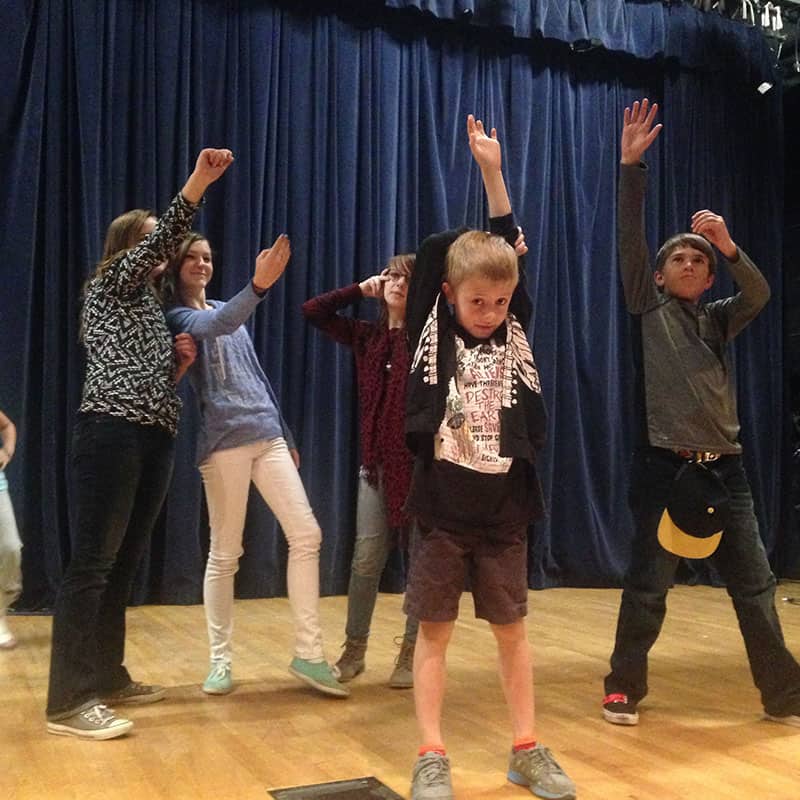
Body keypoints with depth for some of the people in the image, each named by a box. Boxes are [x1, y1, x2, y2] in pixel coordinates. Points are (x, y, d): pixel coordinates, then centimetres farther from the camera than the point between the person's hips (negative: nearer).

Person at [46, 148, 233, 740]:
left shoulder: (151, 306, 27)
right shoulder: (109, 286, 6)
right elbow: (160, 241, -11)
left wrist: (180, 361, 8)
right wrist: (199, 182, -18)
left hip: (156, 440, 8)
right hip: (112, 434, -8)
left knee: (124, 563, 10)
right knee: (92, 564, -11)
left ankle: (108, 678, 18)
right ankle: (69, 701, -10)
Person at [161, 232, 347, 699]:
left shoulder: (228, 310, 19)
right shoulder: (175, 316, -1)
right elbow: (216, 326, -25)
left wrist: (287, 436, 21)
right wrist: (259, 285, -42)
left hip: (268, 437, 6)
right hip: (225, 443, -6)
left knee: (307, 535, -2)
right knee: (225, 553, 0)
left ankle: (309, 654, 5)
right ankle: (220, 661, 15)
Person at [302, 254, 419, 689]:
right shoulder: (365, 335, 10)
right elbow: (312, 311, 10)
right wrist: (360, 289, 7)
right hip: (376, 460, 3)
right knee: (367, 558, 3)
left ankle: (411, 652, 18)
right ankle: (354, 651, 18)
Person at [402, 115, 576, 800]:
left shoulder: (513, 333, 4)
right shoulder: (432, 332, -2)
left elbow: (509, 253, 5)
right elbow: (436, 250, -3)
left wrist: (493, 171, 2)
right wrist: (478, 170, 3)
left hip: (504, 509, 2)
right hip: (442, 507, -2)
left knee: (513, 630, 12)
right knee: (434, 632, 6)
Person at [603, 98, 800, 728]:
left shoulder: (719, 320, 15)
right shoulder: (648, 309, 6)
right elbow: (630, 241, -3)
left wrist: (729, 245, -19)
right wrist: (631, 166, -10)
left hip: (724, 466, 4)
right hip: (664, 463, -3)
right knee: (648, 586, 3)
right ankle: (625, 688, 18)